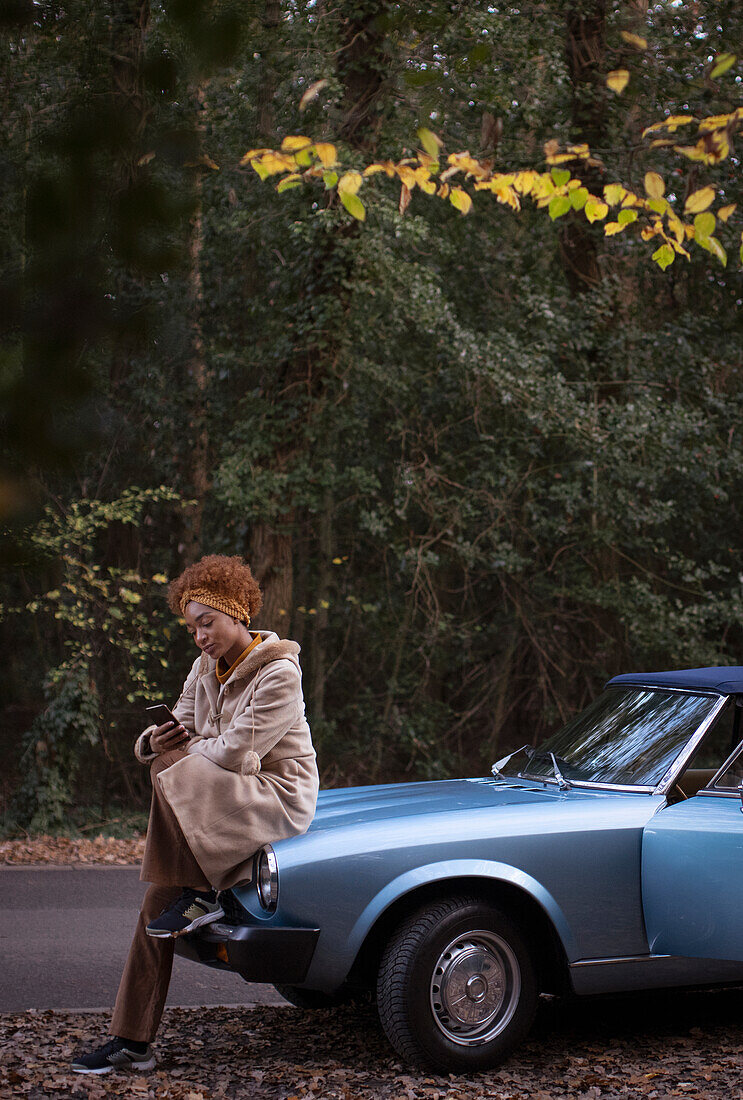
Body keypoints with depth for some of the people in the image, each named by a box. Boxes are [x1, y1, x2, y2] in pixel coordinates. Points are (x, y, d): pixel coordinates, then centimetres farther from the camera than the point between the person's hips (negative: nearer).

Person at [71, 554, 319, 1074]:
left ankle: (200, 895, -15)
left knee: (173, 775, -30)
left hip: (279, 799, -7)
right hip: (222, 803, 7)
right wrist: (155, 741, -15)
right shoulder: (206, 668, 12)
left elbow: (236, 753, -19)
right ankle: (132, 1043, -5)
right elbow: (182, 733, 9)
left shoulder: (279, 674, -13)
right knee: (158, 898, -8)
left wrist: (176, 752, -6)